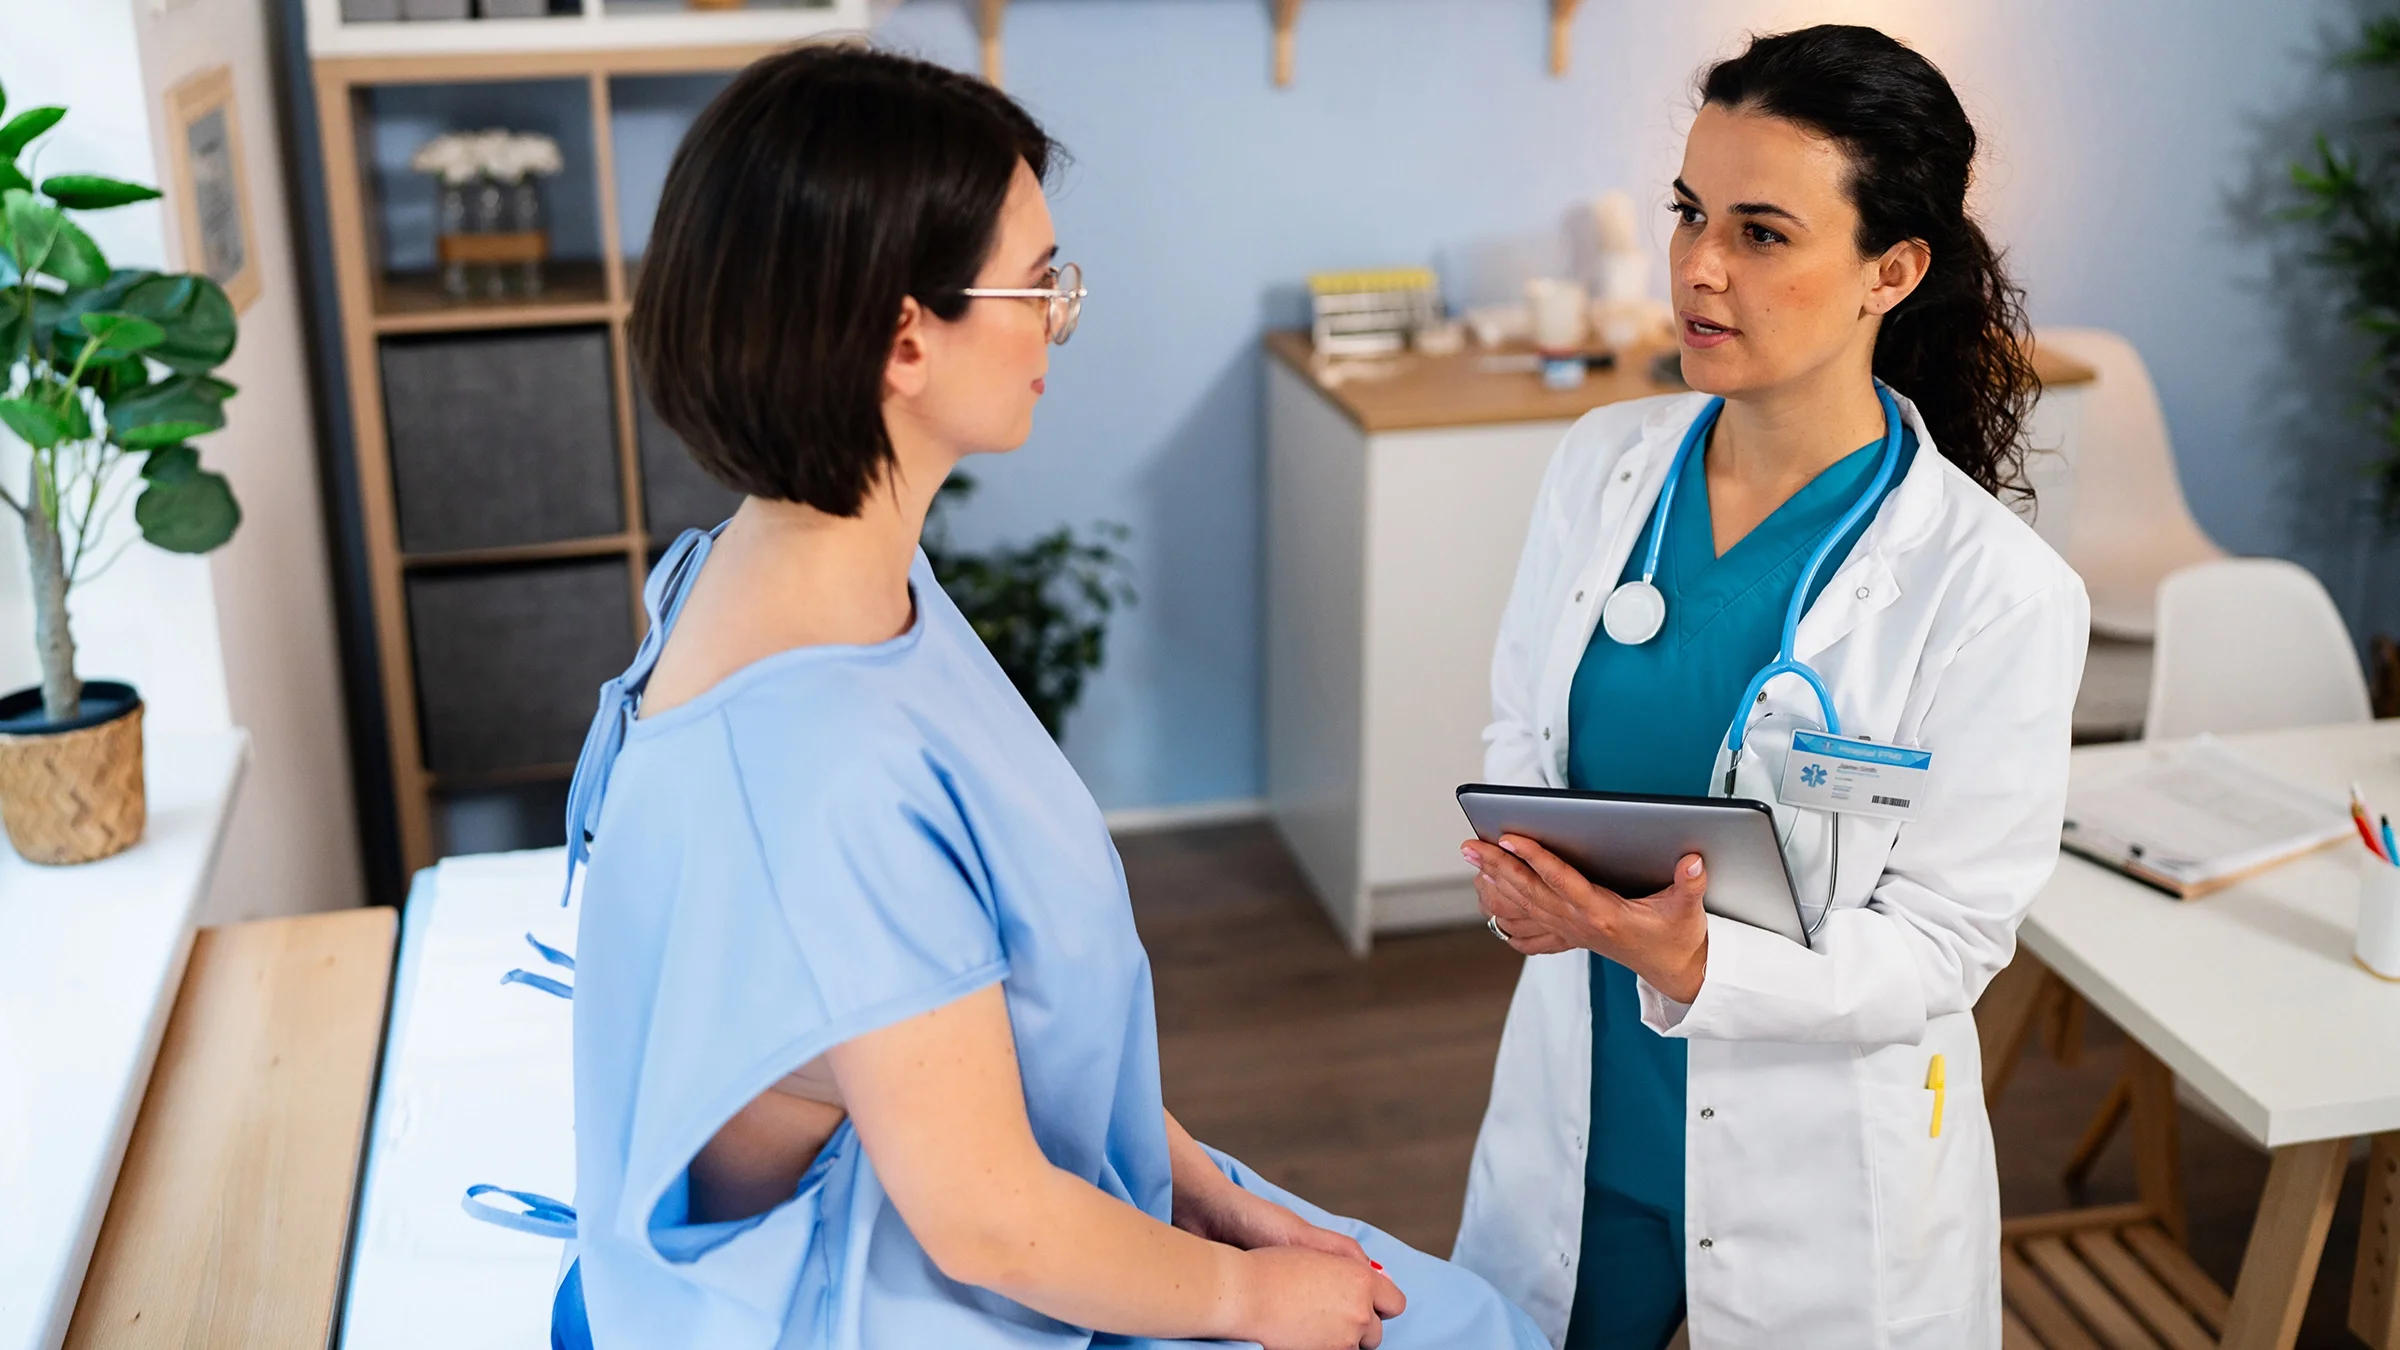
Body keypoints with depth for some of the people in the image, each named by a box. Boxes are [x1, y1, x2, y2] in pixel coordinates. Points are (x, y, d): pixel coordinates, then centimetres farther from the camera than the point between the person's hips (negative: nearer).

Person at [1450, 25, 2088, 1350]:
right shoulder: (1604, 464, -5)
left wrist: (1694, 964, -31)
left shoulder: (1996, 591, -18)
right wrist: (1524, 866, -15)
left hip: (1818, 1180, -4)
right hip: (1576, 1113, 4)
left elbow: (1942, 940, -15)